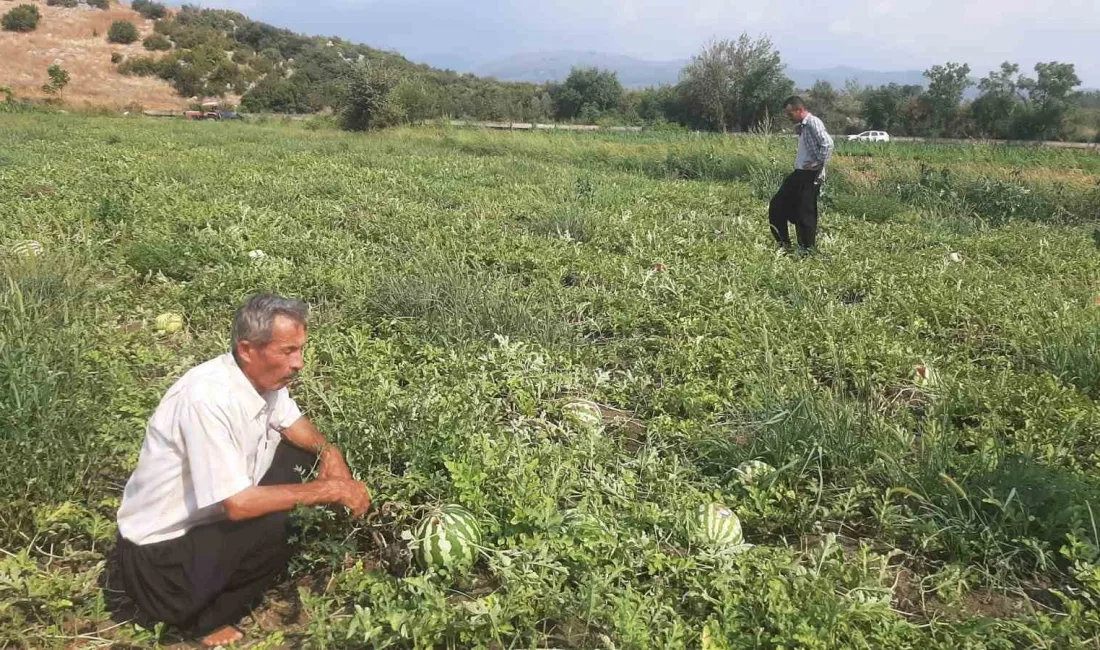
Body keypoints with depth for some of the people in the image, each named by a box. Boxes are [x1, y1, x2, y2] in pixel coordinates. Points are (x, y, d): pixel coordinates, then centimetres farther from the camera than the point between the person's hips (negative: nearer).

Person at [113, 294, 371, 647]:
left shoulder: (263, 376, -7)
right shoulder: (208, 399, -31)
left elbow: (295, 426, 12)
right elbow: (238, 505, -32)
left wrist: (328, 451, -9)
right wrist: (329, 490, -26)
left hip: (213, 516, 8)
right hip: (160, 555, -8)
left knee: (297, 453, 4)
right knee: (273, 527, -28)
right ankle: (205, 619, -1)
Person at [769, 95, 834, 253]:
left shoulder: (813, 122, -14)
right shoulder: (802, 126, 15)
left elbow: (827, 143, -25)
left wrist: (819, 163, -18)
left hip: (810, 175, -10)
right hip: (799, 173, 10)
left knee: (805, 213, -4)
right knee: (777, 205, 13)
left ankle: (807, 250, 9)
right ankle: (784, 244, 21)